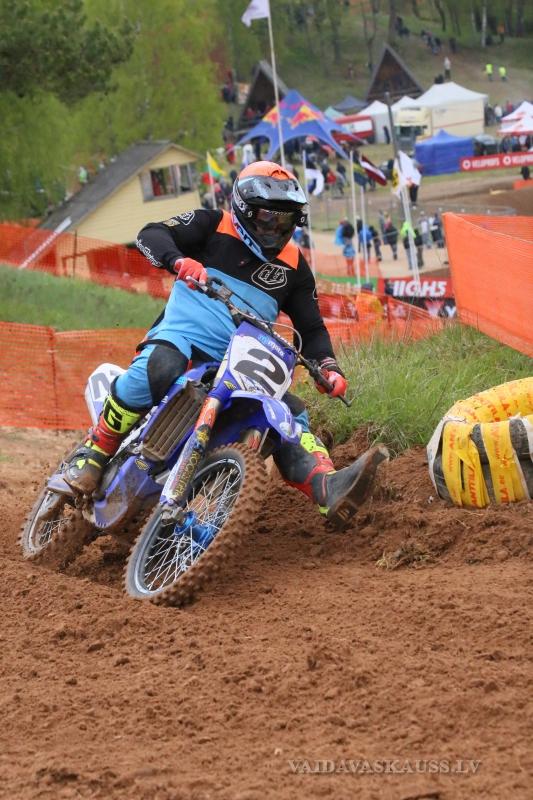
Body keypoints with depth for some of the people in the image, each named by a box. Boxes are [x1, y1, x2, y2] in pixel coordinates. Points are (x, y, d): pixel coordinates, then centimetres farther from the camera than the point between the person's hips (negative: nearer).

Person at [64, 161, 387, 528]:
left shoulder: (294, 266, 14)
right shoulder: (214, 225, 3)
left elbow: (311, 328, 16)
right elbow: (151, 234, -9)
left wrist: (328, 367, -5)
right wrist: (179, 260, -31)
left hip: (240, 361, 5)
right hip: (182, 333, -5)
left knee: (289, 412, -13)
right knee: (158, 367, -37)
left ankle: (330, 489, -32)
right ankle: (93, 455, -25)